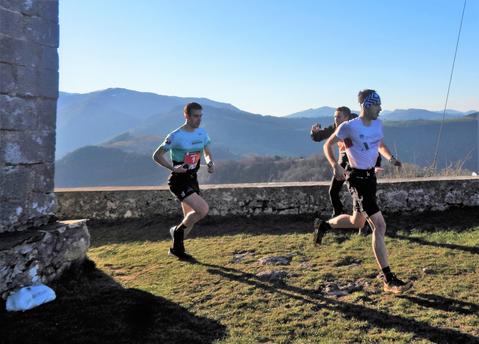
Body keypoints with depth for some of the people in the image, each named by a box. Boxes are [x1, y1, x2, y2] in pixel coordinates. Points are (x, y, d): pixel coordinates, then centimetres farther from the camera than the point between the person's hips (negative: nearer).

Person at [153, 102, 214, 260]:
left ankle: (177, 248, 31)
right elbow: (157, 156, -10)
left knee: (190, 217, 13)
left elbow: (207, 153, 16)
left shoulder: (202, 133, 4)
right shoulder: (175, 136, -16)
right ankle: (178, 231, 4)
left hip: (192, 179, 7)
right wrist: (173, 168, -23)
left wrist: (210, 162, -7)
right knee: (203, 209, -20)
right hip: (179, 181, -7)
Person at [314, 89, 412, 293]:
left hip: (370, 176, 9)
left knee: (357, 222, 21)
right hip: (357, 178, -9)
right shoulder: (349, 127, -15)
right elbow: (328, 145, -6)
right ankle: (389, 280, -8)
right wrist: (335, 166, -21)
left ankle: (323, 225, 46)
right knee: (379, 226, -14)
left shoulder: (378, 124, 6)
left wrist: (390, 158, 1)